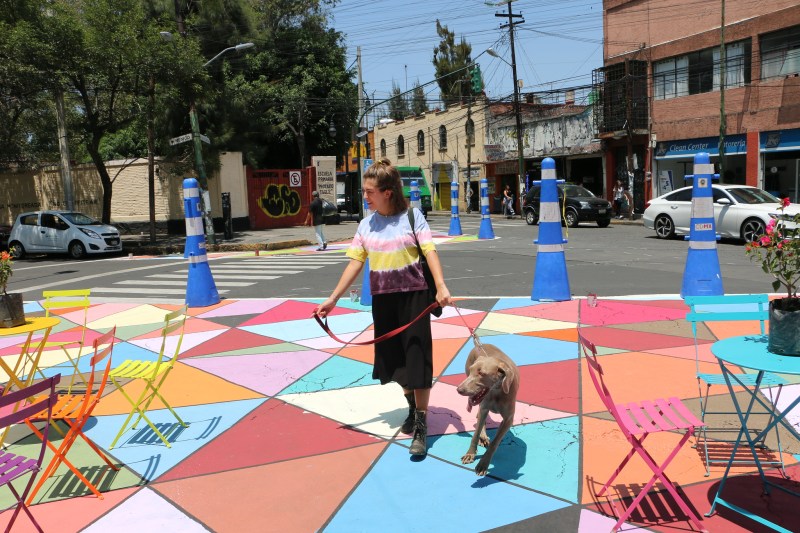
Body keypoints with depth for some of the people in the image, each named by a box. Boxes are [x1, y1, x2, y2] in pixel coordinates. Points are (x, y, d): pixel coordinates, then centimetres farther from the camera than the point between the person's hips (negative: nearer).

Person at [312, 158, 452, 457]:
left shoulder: (412, 217, -6)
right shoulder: (366, 225, 5)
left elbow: (429, 251, -15)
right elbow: (355, 264, 5)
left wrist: (441, 286, -29)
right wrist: (333, 299, 1)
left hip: (413, 296, -4)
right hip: (382, 299, 5)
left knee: (417, 357, -5)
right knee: (394, 358, 13)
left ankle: (421, 426, 4)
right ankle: (412, 407, 36)